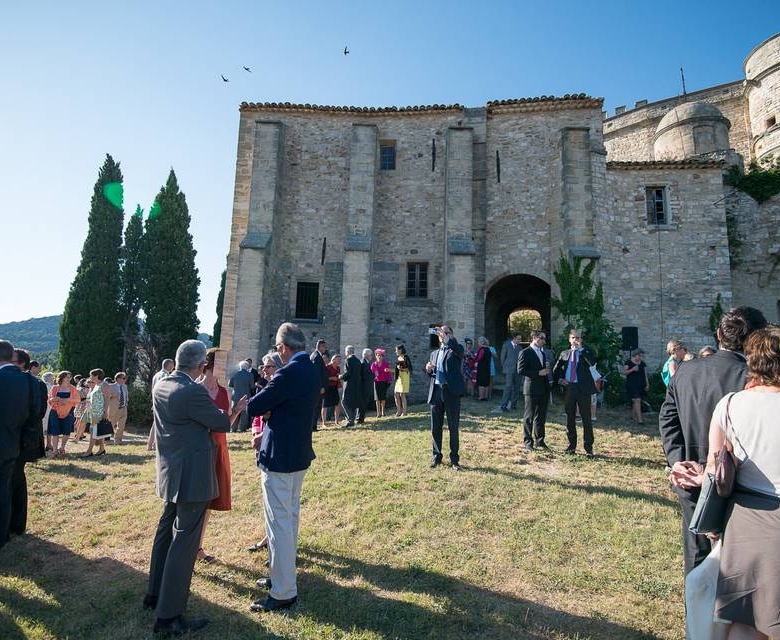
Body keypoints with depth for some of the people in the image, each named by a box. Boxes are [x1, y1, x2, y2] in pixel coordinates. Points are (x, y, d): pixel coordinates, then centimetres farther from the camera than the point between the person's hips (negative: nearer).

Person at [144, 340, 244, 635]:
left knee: (166, 531, 23)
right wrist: (235, 409, 6)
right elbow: (221, 423, -13)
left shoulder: (160, 386, 2)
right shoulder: (193, 392, -25)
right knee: (184, 542, 0)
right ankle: (168, 617, 10)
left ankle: (155, 594, 40)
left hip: (171, 472, 10)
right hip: (193, 476, -9)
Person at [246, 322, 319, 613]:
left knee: (279, 523, 2)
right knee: (290, 518, 21)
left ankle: (283, 593, 13)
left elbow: (254, 407, -17)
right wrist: (267, 434, 12)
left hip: (279, 457, -10)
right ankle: (283, 574, 37)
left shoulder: (289, 373, -23)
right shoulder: (311, 371, 6)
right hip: (299, 454, 10)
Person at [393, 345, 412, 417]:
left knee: (402, 394, -5)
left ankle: (404, 411, 4)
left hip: (404, 377, -7)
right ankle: (399, 411, 13)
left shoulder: (406, 357, -8)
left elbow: (410, 368, -10)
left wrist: (402, 369, -22)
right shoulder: (397, 358, 13)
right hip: (398, 377, 7)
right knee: (396, 394, 4)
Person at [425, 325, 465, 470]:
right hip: (436, 392, 5)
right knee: (435, 427, 9)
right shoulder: (434, 353, 20)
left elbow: (457, 348, -22)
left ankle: (454, 459, 12)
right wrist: (428, 369, -1)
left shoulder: (456, 350, 3)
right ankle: (437, 456, 22)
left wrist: (446, 338, -37)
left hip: (451, 392, -5)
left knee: (453, 428, 2)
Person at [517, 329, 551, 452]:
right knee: (529, 417, 1)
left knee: (541, 417, 12)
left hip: (544, 389, 7)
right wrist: (538, 373, -18)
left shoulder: (543, 352, 17)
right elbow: (520, 370, -16)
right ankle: (528, 442, 9)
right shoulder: (525, 353, -7)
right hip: (532, 389, -7)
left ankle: (539, 441, 22)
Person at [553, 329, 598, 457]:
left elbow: (592, 362, -18)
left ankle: (588, 448, 6)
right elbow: (556, 370, 17)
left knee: (586, 419, -1)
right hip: (568, 388, 3)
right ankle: (572, 445, 21)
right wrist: (559, 379, -1)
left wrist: (580, 349, -18)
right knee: (570, 418, 10)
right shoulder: (564, 353, 14)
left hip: (583, 388, -3)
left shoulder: (586, 352, 4)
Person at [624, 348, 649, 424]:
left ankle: (633, 415, 24)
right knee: (637, 400, -14)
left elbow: (645, 374, 14)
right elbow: (624, 372, -6)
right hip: (632, 384, -5)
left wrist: (647, 384, 9)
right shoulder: (628, 362, -3)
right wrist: (632, 369, -20)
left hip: (641, 385, 6)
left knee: (635, 401, 10)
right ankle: (639, 418, -16)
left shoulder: (643, 364, 12)